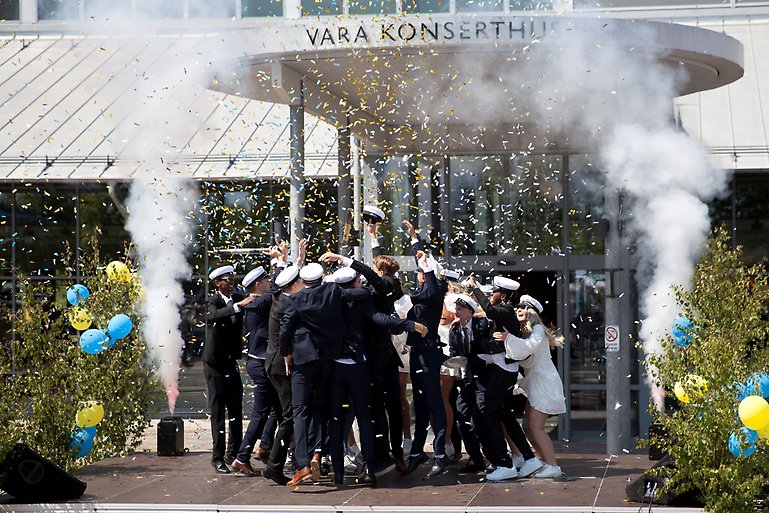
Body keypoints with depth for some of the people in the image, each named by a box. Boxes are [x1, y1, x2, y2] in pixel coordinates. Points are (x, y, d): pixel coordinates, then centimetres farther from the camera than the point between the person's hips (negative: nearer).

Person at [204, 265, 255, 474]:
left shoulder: (237, 299, 9)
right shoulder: (212, 302, -11)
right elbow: (214, 316, -32)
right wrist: (238, 306, -44)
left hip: (232, 362, 6)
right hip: (215, 364, -6)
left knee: (236, 411, 7)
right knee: (218, 412, -3)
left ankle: (233, 454, 16)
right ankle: (218, 457, 1)